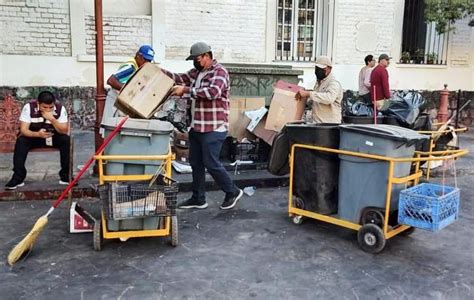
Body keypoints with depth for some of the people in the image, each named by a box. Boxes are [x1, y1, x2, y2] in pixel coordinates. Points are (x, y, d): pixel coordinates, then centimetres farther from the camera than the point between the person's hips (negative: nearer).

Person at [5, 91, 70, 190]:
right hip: (34, 136, 0)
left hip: (54, 137, 0)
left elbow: (65, 131, -23)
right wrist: (38, 134, -45)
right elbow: (23, 130, -25)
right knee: (21, 141, -30)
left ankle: (66, 176, -20)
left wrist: (52, 119, -39)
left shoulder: (60, 108, -20)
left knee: (66, 140, -29)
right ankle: (18, 178, -22)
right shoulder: (29, 107, -22)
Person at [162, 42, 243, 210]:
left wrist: (186, 90, -26)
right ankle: (198, 199, 23)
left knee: (211, 163, -4)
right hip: (196, 127, 9)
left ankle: (232, 192, 15)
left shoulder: (219, 72, -12)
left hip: (213, 128, -9)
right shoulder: (196, 72, 15)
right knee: (195, 163, 12)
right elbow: (179, 78, 14)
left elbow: (213, 92, -28)